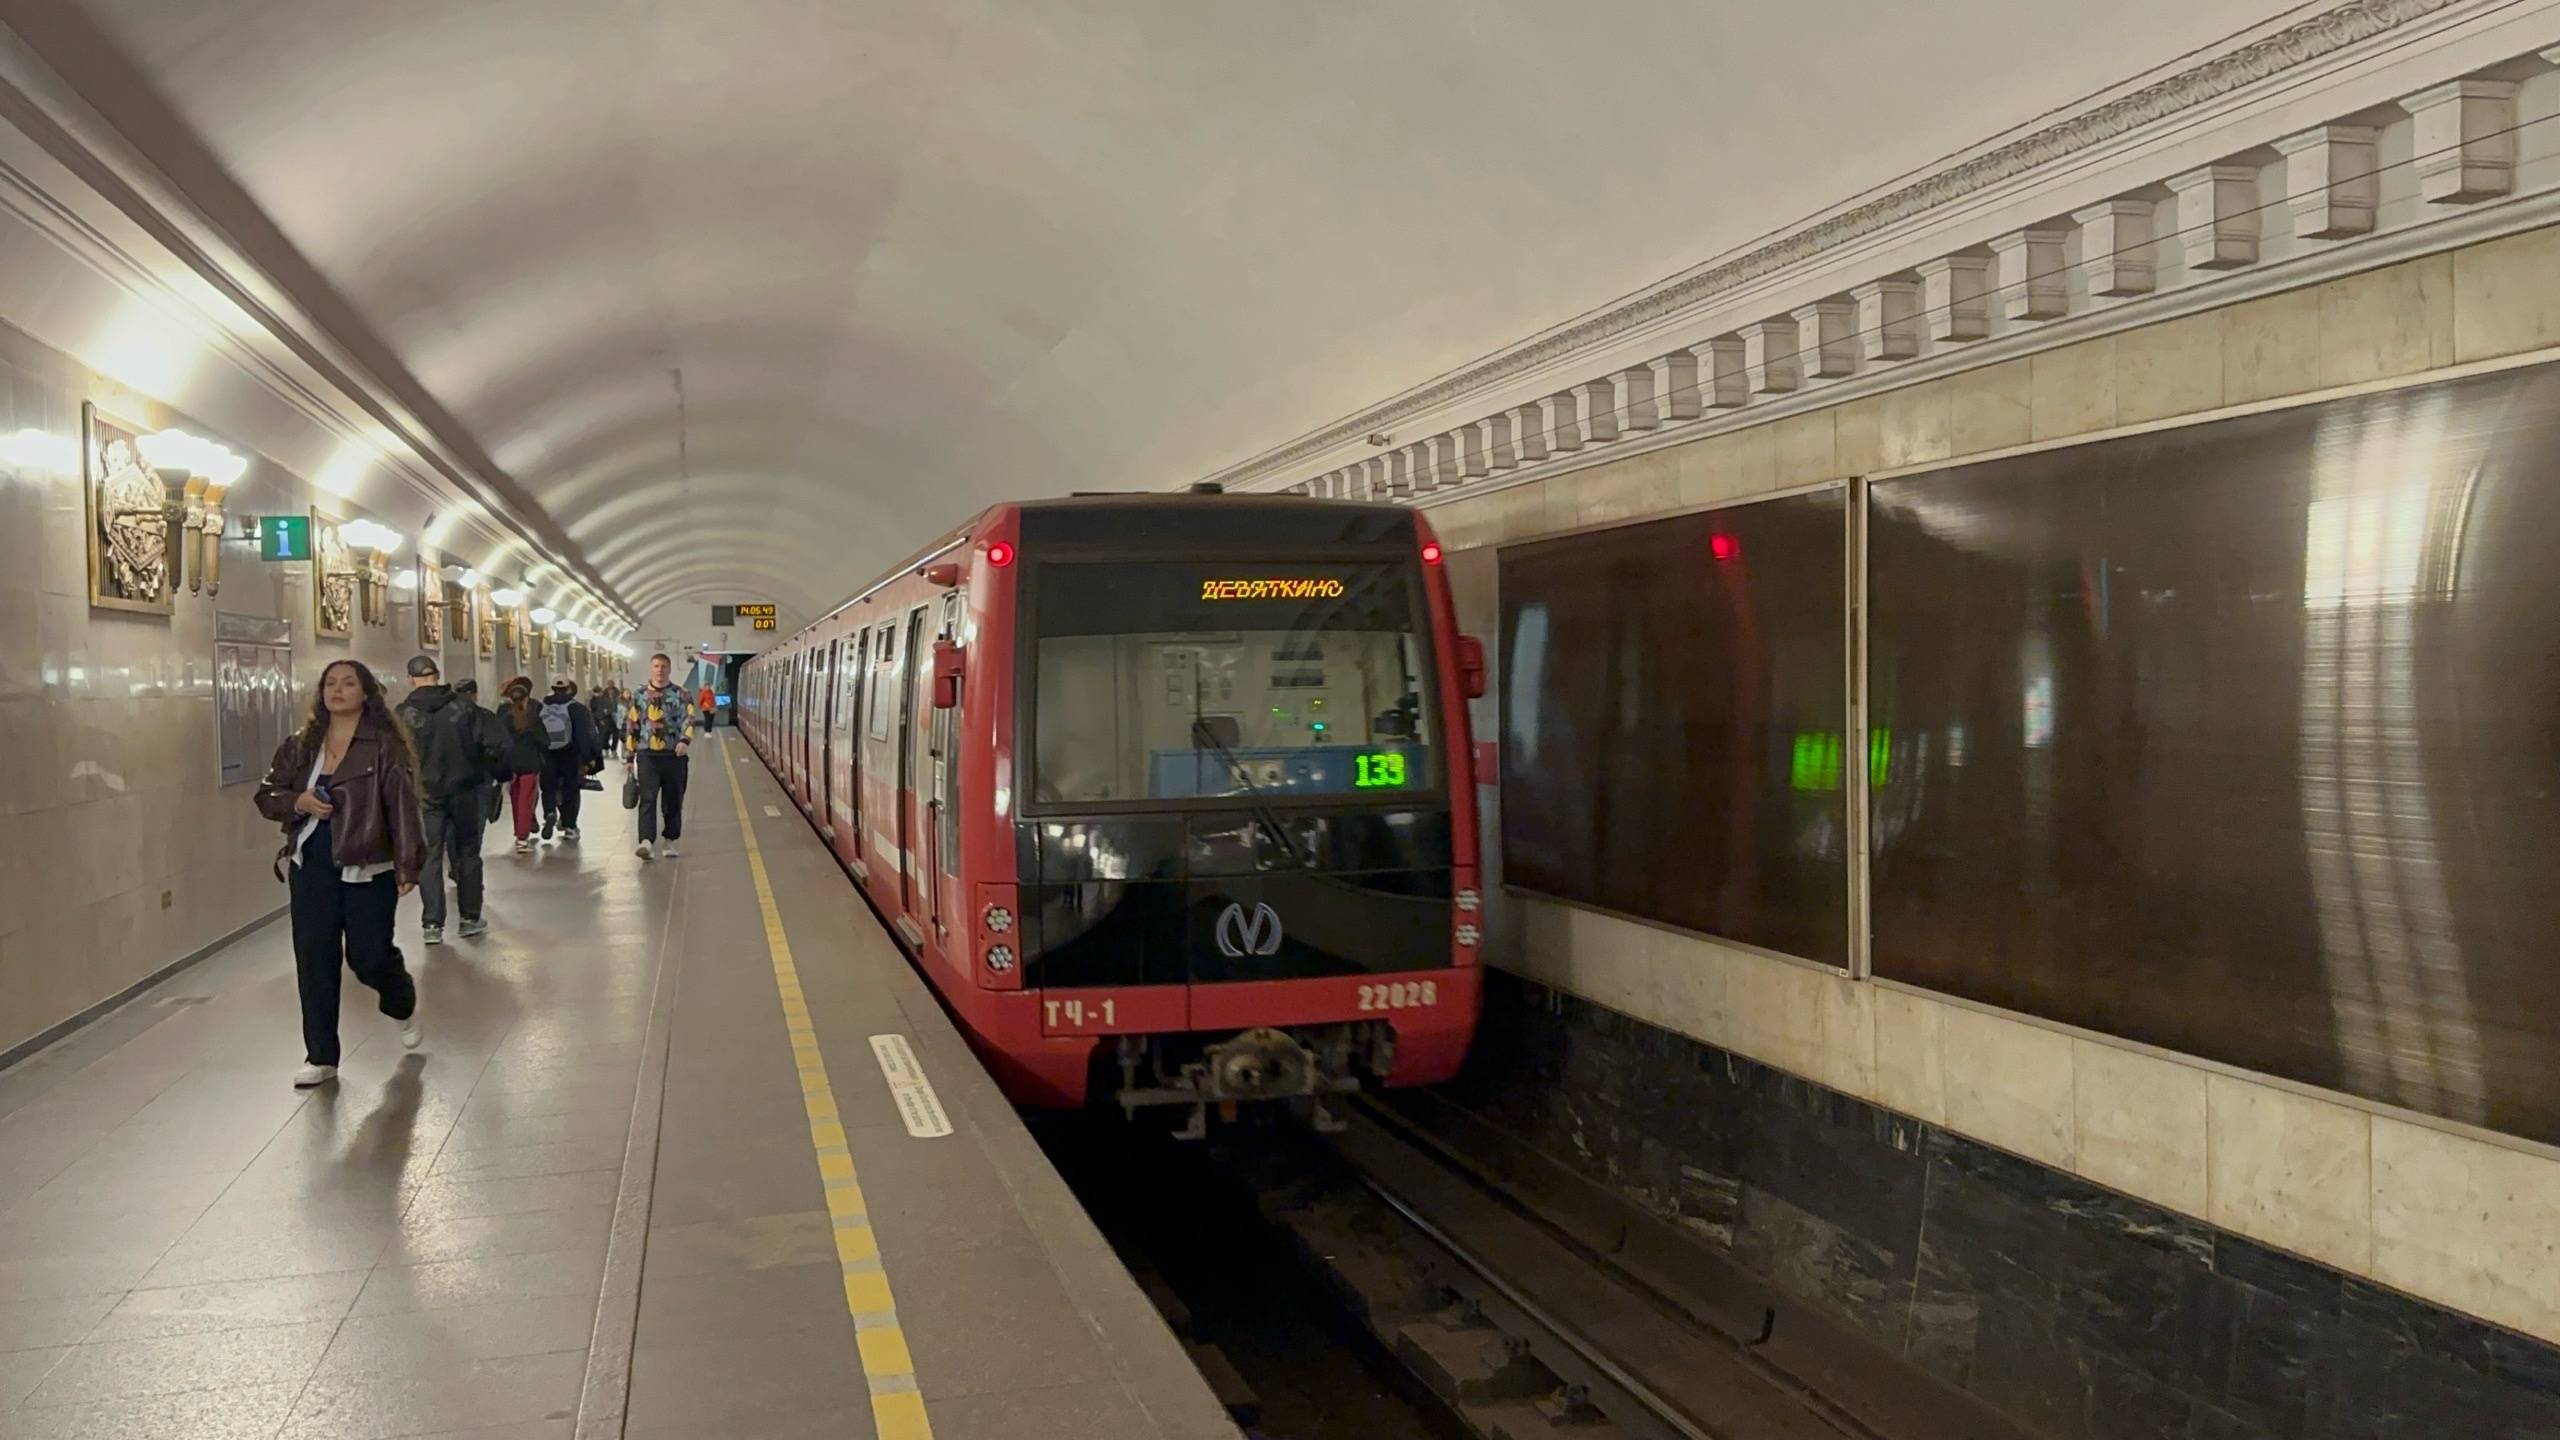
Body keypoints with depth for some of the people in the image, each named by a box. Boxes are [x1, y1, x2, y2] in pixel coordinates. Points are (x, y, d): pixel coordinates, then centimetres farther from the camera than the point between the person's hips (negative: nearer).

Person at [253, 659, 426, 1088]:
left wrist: (408, 866, -19)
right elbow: (267, 795, 14)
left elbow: (403, 807, -13)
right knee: (314, 960, 4)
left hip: (368, 867, -4)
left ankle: (404, 1008, 36)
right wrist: (297, 801, -9)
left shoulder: (385, 746, -8)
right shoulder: (301, 745, 7)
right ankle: (321, 1057, 13)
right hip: (312, 865, 5)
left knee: (369, 956, 0)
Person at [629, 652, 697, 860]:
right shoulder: (638, 695, 10)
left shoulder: (680, 694, 5)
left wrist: (685, 740, -26)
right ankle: (646, 842, -23)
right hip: (648, 755, 0)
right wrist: (630, 755, 12)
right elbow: (631, 726, 14)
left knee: (673, 801, 8)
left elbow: (688, 719, -7)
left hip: (674, 755, 0)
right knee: (648, 799, -13)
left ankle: (670, 842, 21)